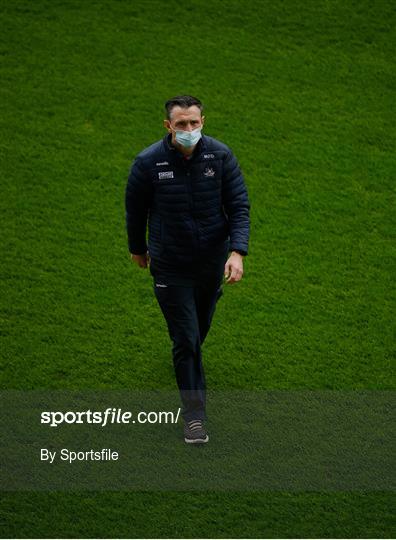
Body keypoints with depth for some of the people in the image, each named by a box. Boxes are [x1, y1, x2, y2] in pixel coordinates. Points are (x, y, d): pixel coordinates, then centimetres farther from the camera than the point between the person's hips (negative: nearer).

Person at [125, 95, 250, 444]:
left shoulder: (221, 156, -13)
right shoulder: (148, 162, -17)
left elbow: (239, 205, -10)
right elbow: (135, 209, 0)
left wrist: (237, 251, -23)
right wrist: (137, 248, 13)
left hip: (213, 261, 3)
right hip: (170, 265, -3)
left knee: (201, 326, 23)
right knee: (186, 339, -3)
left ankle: (188, 360, 56)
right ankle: (195, 415, 8)